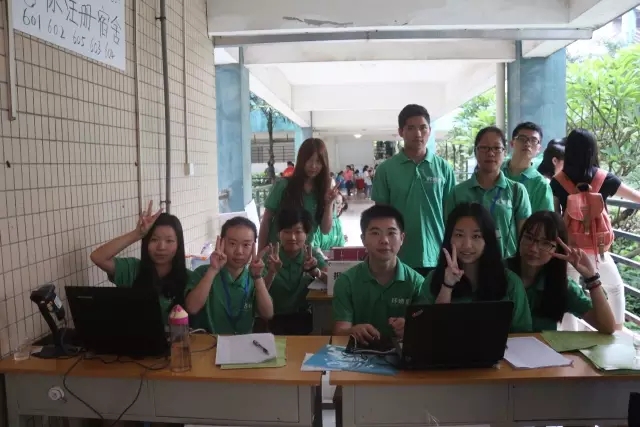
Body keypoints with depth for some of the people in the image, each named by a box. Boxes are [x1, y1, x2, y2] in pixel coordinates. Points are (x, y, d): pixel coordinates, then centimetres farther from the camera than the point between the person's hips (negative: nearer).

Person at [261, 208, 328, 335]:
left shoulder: (313, 255, 1)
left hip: (303, 317, 1)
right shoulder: (269, 256, -3)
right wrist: (272, 272, -29)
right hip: (274, 318, -1)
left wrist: (315, 271, -31)